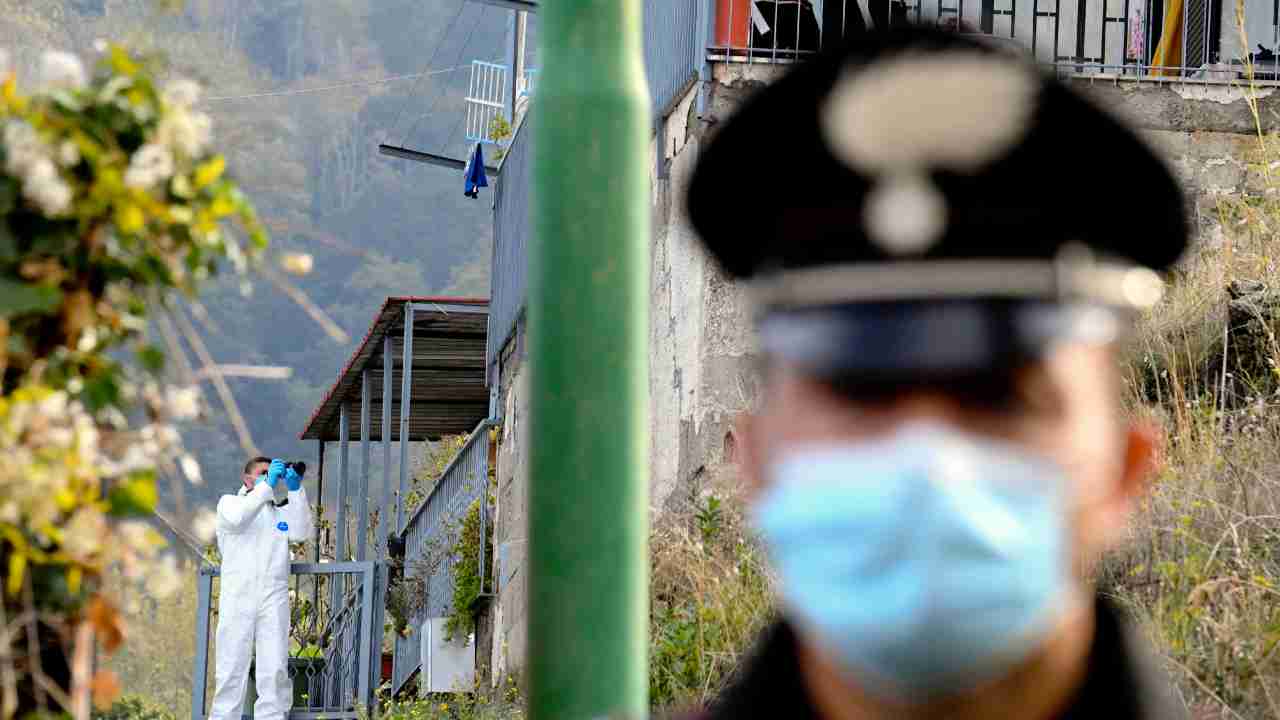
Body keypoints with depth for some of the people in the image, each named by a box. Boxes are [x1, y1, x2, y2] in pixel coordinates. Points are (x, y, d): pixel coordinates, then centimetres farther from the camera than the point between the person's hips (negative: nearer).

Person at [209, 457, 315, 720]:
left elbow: (302, 533, 0)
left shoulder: (281, 511, 20)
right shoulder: (229, 502, 13)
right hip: (237, 598, -2)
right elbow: (237, 518, -11)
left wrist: (296, 490, -6)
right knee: (231, 667, -2)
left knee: (275, 669, -4)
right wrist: (268, 486, -14)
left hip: (273, 599, 2)